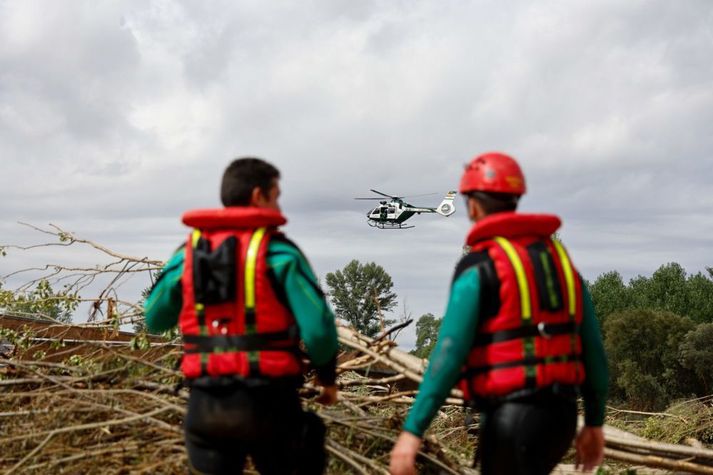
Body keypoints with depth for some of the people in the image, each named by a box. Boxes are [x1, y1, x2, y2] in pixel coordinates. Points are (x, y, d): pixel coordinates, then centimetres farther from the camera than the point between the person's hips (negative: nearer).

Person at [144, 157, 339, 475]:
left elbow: (155, 321, 18)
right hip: (265, 400, -3)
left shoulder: (186, 253, 6)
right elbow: (318, 327, -12)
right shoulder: (279, 252, -6)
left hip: (205, 402, 3)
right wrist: (327, 377, 7)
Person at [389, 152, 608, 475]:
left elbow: (449, 352, -16)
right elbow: (591, 346, 12)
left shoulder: (479, 267, -8)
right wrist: (594, 422, 20)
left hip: (510, 415, -7)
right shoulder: (559, 258, 12)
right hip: (561, 413, 7)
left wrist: (413, 430, -16)